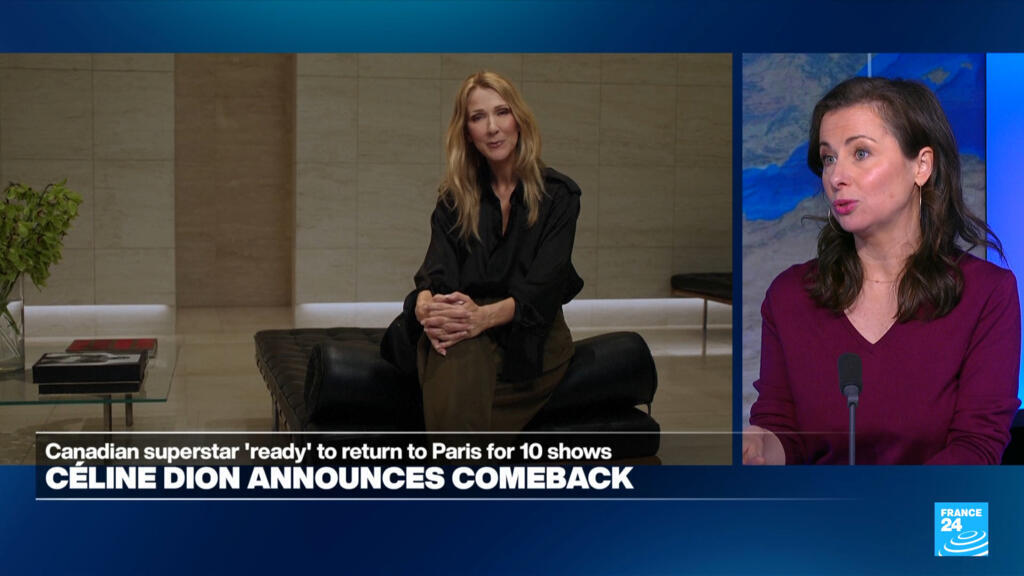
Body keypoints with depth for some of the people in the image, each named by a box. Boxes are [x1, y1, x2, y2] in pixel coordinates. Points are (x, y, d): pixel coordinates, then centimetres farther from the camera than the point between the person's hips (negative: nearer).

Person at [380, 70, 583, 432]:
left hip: (530, 336, -2)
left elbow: (544, 284, -9)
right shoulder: (455, 199, 14)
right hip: (465, 330, 2)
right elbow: (437, 269, -1)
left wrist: (485, 316, -29)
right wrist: (426, 306, -26)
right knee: (458, 356, -39)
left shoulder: (558, 195, 4)